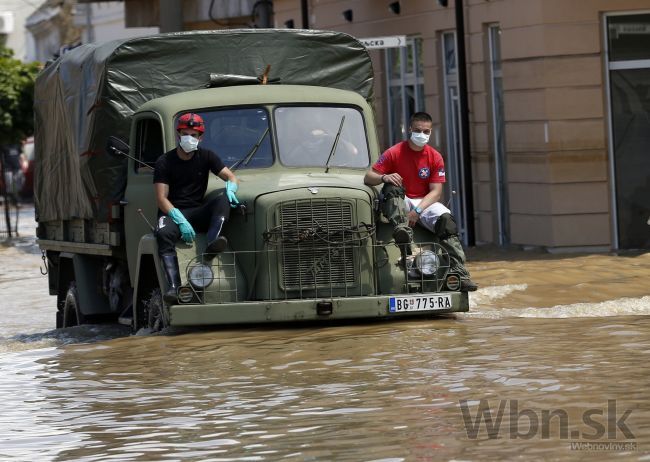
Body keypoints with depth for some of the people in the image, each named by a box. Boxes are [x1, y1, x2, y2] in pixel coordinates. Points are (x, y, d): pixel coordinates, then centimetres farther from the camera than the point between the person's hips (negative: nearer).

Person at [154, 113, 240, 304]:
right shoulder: (164, 162, 0)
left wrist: (230, 188, -20)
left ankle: (212, 244, -48)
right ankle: (174, 287, -48)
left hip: (198, 212, 3)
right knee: (164, 233, -37)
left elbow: (231, 177, 7)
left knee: (223, 200, -25)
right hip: (172, 212, -3)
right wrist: (181, 221, -23)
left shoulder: (206, 157, 11)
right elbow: (161, 199, -8)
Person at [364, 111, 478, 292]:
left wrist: (418, 211, -22)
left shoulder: (435, 157, 1)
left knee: (446, 219, -27)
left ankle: (460, 273, -35)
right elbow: (368, 178, -9)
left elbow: (436, 192, -5)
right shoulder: (394, 153, -5)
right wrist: (384, 177, -32)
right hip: (399, 203, -1)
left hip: (424, 202, 1)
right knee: (392, 187, -33)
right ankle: (402, 234, -53)